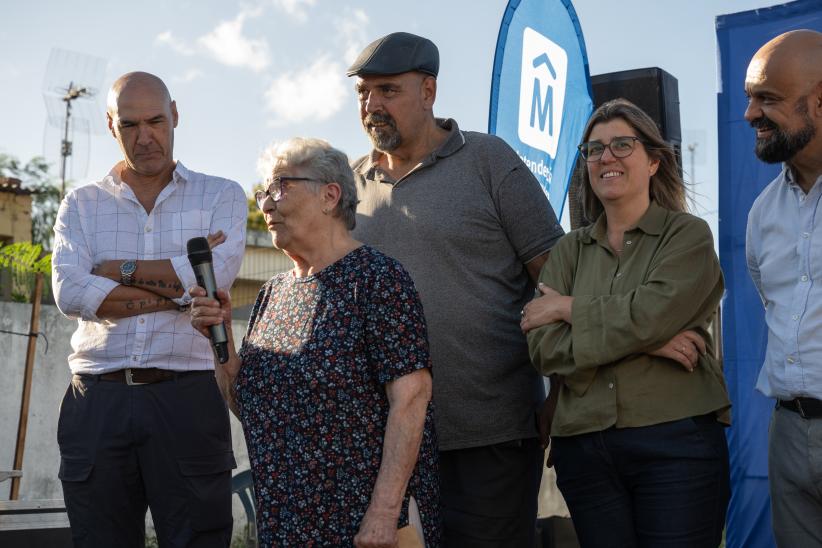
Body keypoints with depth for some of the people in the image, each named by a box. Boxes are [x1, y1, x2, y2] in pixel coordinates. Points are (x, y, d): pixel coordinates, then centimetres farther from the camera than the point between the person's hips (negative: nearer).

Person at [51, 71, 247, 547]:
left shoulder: (222, 197, 9)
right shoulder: (82, 205, 13)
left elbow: (215, 277, -10)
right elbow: (69, 293, -6)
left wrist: (119, 269, -3)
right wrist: (179, 283, -9)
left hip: (187, 400, -1)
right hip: (97, 401, 2)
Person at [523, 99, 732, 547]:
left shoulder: (688, 235, 4)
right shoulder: (570, 250, 13)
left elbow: (652, 314, -15)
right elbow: (542, 347, -1)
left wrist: (568, 309, -2)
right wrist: (647, 342, -12)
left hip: (676, 441, -3)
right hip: (584, 448, 3)